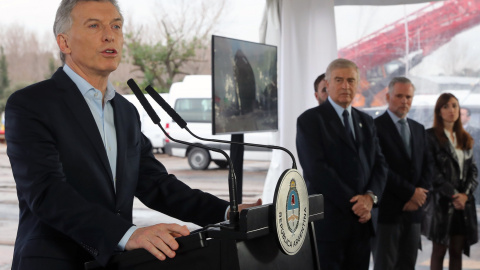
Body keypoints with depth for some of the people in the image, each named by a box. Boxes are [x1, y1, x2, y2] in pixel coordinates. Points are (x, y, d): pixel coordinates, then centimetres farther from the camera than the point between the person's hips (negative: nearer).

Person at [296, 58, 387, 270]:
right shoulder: (310, 120, -4)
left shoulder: (366, 122, 17)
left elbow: (379, 164, 11)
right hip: (327, 221, -5)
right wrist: (352, 203, -14)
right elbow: (316, 169, -13)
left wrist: (370, 197, -8)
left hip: (362, 220, 6)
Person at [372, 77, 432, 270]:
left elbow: (427, 166, 14)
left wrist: (419, 195, -3)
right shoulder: (376, 126, -7)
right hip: (387, 210, -6)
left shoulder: (418, 129, 16)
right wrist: (411, 192, -12)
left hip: (412, 210, 6)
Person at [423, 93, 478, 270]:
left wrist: (465, 194, -6)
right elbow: (432, 170, -10)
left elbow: (472, 169, 11)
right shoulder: (431, 136, -3)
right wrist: (453, 194, -13)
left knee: (457, 251, 6)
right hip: (441, 201, -5)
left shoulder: (465, 139, 15)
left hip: (463, 203, 5)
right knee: (439, 250, 0)